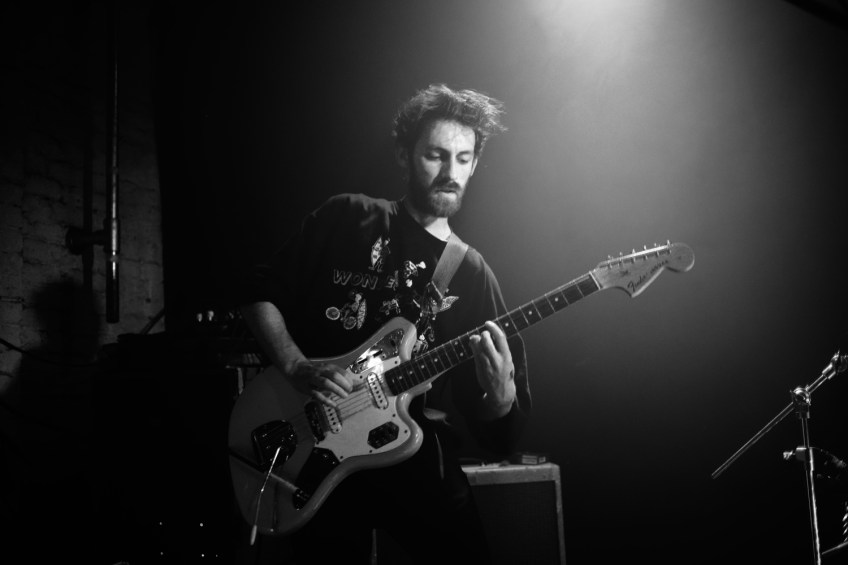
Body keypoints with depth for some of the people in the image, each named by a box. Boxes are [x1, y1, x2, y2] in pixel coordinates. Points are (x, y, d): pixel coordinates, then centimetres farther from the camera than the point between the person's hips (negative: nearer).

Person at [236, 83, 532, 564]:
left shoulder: (474, 277, 2)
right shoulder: (347, 218, 2)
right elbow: (260, 294, 5)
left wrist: (500, 389, -22)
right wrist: (296, 367, -11)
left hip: (418, 465, 1)